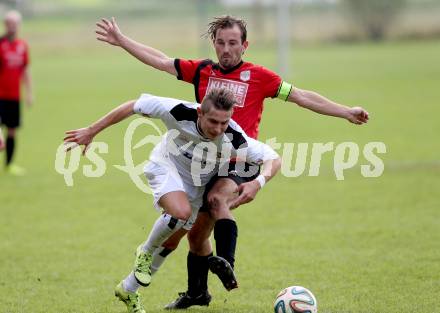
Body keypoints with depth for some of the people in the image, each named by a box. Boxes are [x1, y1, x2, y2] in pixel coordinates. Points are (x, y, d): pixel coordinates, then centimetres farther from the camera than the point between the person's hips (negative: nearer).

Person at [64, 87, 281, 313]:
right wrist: (91, 131, -14)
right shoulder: (179, 112, -33)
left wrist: (258, 182, -45)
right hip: (166, 167, -3)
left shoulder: (234, 139, -31)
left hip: (197, 185, 3)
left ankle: (128, 290, 30)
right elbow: (133, 106, -20)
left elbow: (273, 159, -23)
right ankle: (146, 252, -4)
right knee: (181, 212, -34)